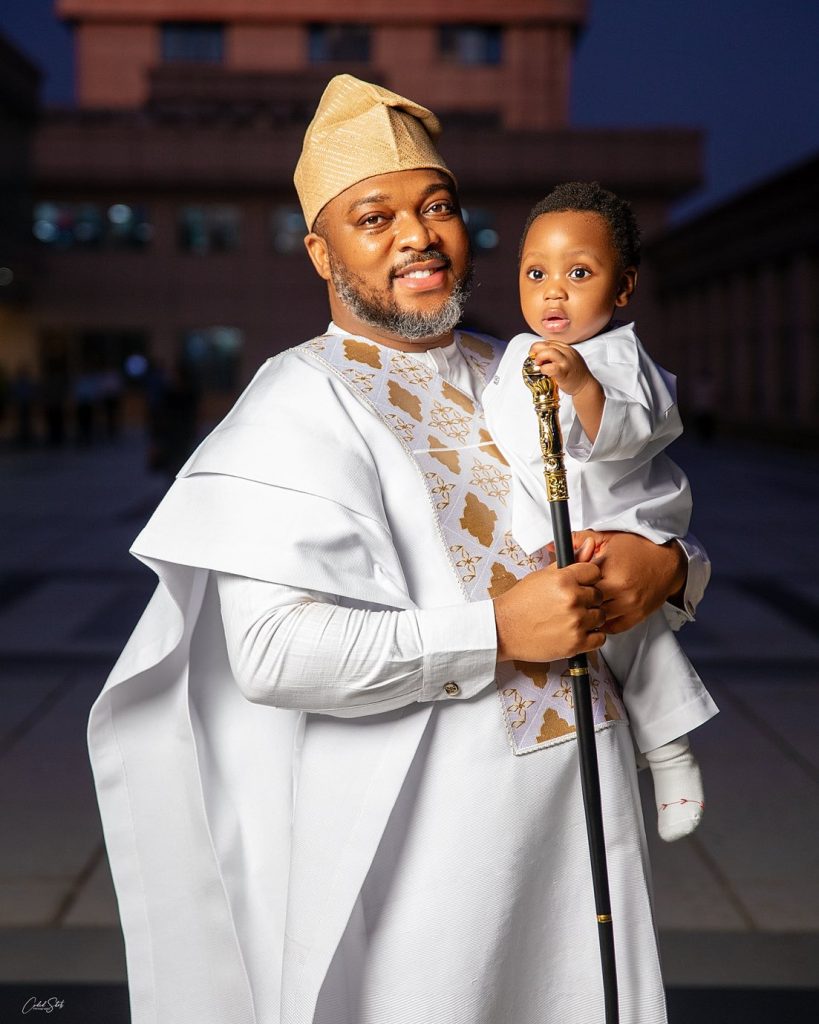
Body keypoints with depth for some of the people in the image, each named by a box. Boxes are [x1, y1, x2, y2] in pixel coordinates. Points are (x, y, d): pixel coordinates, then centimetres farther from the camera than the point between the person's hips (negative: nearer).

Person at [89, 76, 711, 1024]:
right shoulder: (299, 411, -10)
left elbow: (648, 509, 17)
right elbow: (275, 650, -21)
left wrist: (663, 565, -8)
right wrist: (497, 629, -21)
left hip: (581, 789, 6)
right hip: (427, 822, -6)